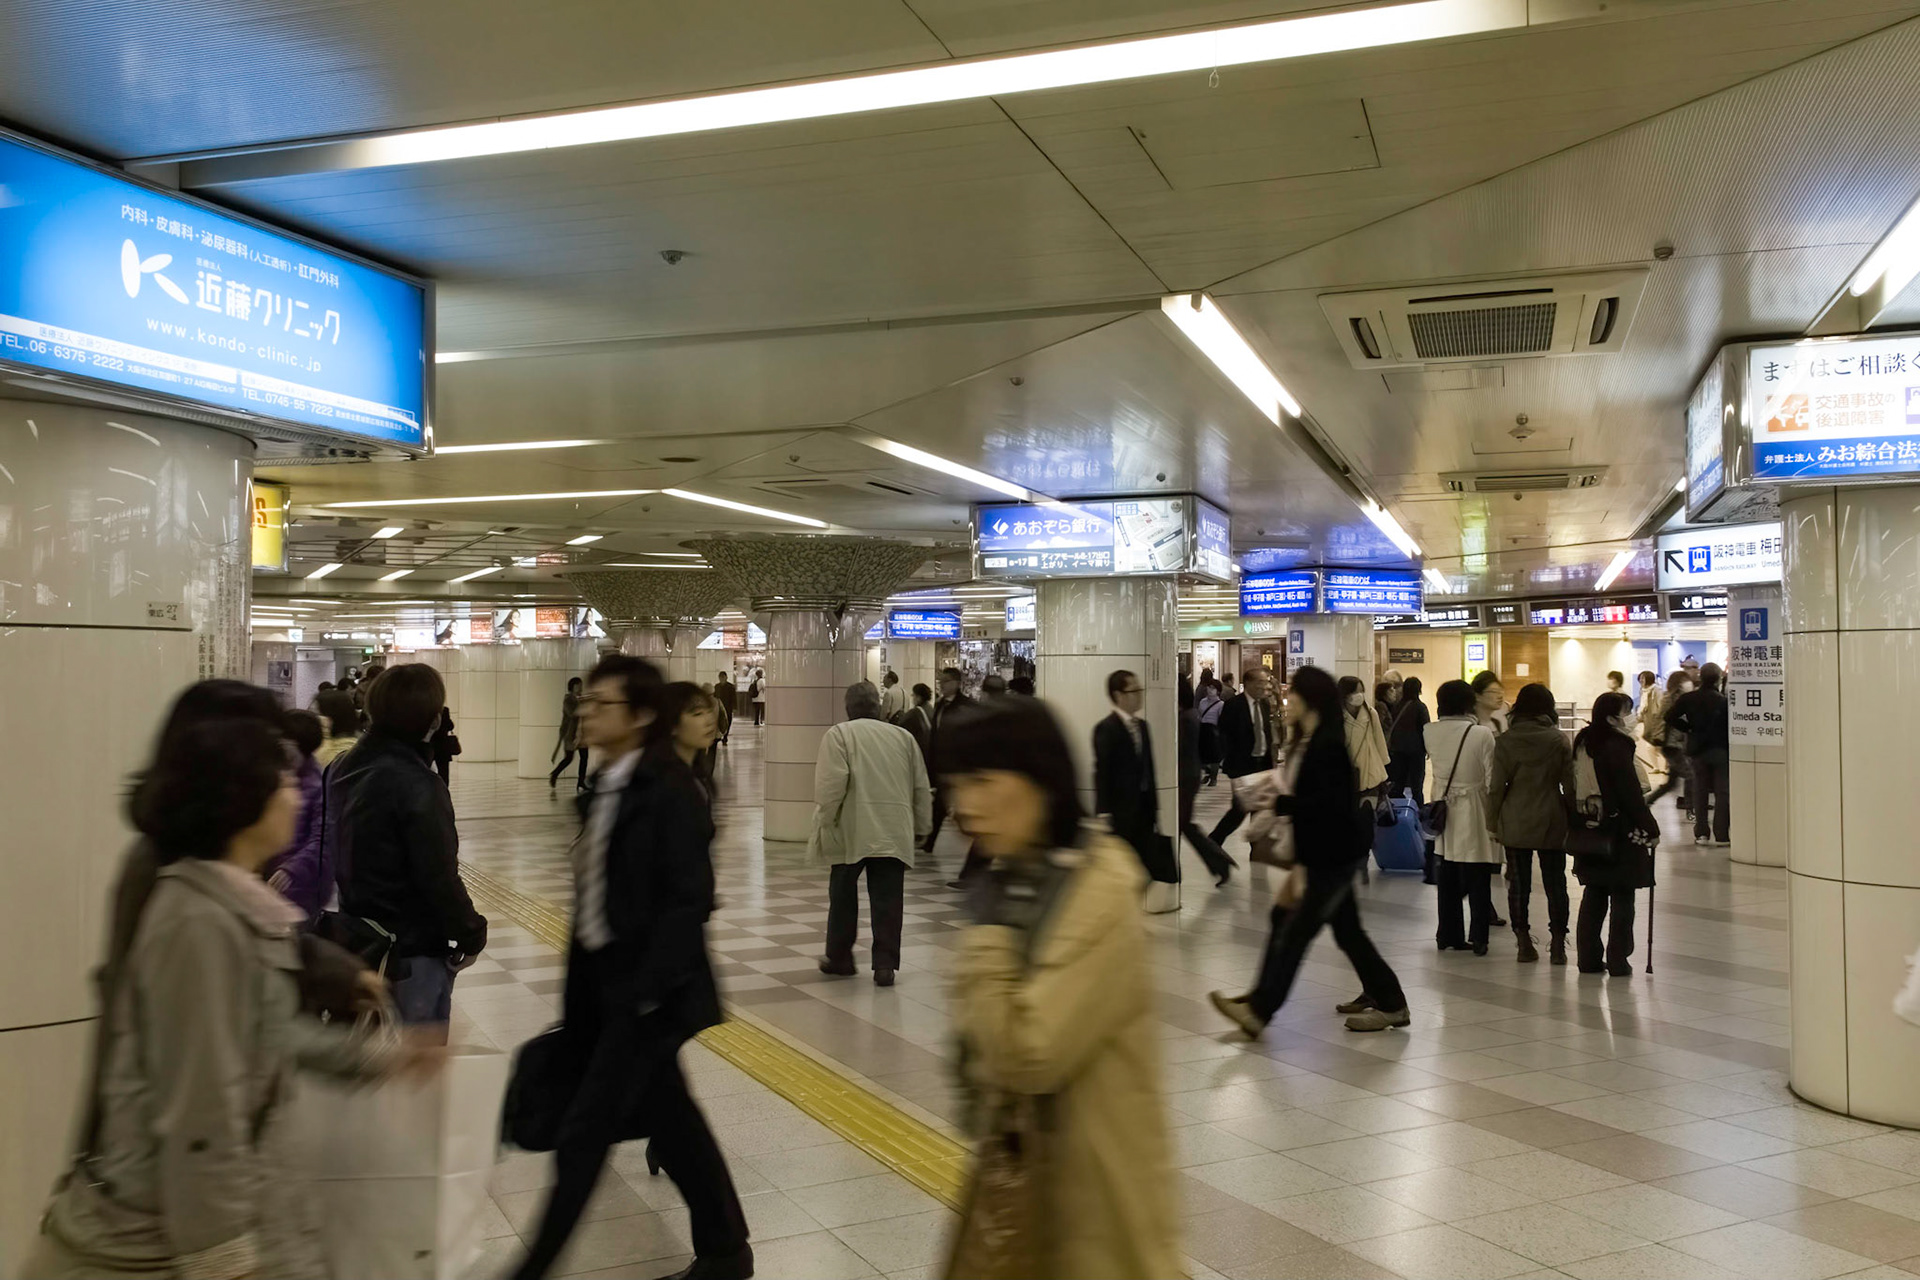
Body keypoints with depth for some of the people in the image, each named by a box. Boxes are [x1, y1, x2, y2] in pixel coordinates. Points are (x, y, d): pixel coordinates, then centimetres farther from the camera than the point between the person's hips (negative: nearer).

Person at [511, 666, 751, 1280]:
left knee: (584, 1131, 0)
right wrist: (579, 991, 11)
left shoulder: (670, 790, -16)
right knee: (671, 1120, 16)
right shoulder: (606, 786, 9)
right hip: (607, 984, 8)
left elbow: (689, 900, -20)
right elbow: (597, 894, 12)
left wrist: (646, 992, -22)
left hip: (647, 991, -8)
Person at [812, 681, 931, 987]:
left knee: (843, 895, 13)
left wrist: (823, 821, -3)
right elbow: (921, 788, 14)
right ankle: (885, 964, 1)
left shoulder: (838, 734, 0)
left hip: (852, 831, -3)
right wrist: (920, 827, 23)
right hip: (895, 832, 3)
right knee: (888, 899, 5)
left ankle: (839, 958, 24)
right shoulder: (904, 737, 13)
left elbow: (831, 783, -13)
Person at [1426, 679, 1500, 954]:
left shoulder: (1431, 732, -5)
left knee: (1448, 879, 14)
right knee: (1478, 880, 6)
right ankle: (1478, 938, 10)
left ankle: (1449, 934, 22)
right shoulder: (1482, 734, -17)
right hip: (1473, 815, -4)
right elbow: (1492, 780, -14)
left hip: (1444, 814, 4)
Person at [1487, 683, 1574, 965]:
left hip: (1515, 823, 0)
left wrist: (1492, 821, 4)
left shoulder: (1506, 741, -4)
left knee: (1519, 884, 6)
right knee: (1555, 884, 8)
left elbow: (1496, 786, -4)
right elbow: (1569, 784, -2)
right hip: (1551, 823, 0)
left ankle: (1524, 944, 9)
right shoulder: (1559, 740, -4)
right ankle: (1557, 946, 10)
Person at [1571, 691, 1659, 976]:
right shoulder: (1616, 746, -16)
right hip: (1621, 834, -7)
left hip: (1590, 832, 7)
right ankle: (1618, 961, 4)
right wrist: (1651, 829, -7)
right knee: (1622, 898, 2)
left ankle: (1588, 958, 15)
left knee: (1593, 896, 12)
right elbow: (1631, 794, -15)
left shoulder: (1582, 743, 6)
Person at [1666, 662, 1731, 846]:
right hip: (1720, 750, -3)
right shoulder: (1724, 701, -11)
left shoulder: (1687, 699, -3)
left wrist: (1689, 728, 3)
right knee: (1722, 792, 3)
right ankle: (1720, 835, -1)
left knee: (1700, 791, 11)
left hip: (1697, 750, 3)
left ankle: (1701, 833, 9)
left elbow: (1670, 717, -7)